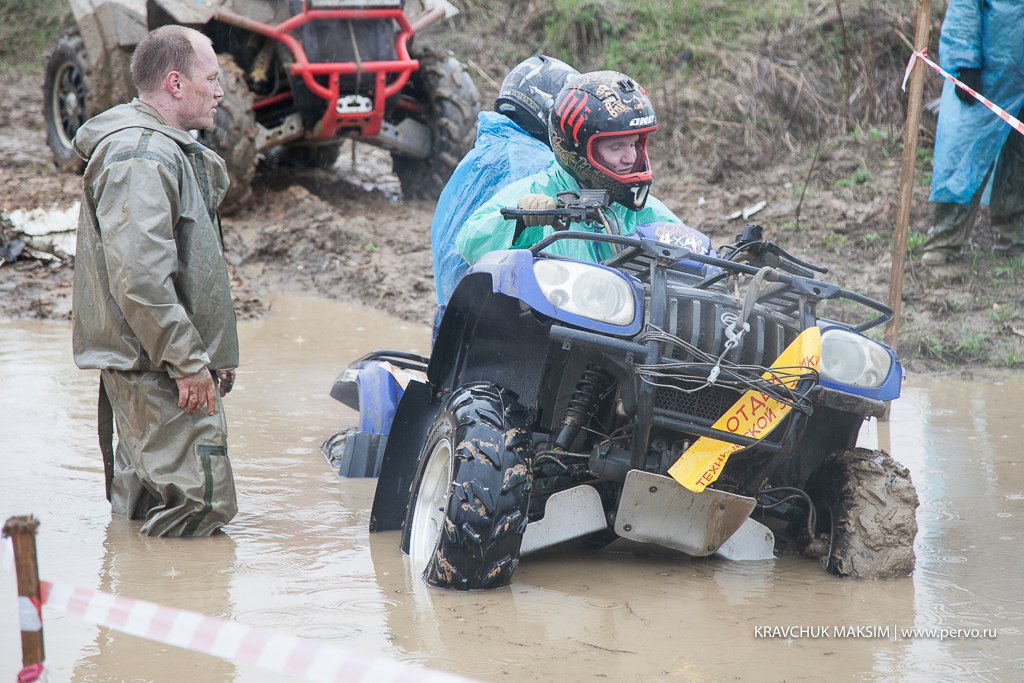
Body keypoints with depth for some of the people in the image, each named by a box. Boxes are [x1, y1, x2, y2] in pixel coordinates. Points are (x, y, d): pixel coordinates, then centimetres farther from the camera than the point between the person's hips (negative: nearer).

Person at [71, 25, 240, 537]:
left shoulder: (168, 150, 17)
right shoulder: (140, 159, -19)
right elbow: (139, 278, -28)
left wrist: (210, 356, 22)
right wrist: (189, 364, -23)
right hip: (154, 370, -11)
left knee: (142, 505, 16)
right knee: (202, 503, -12)